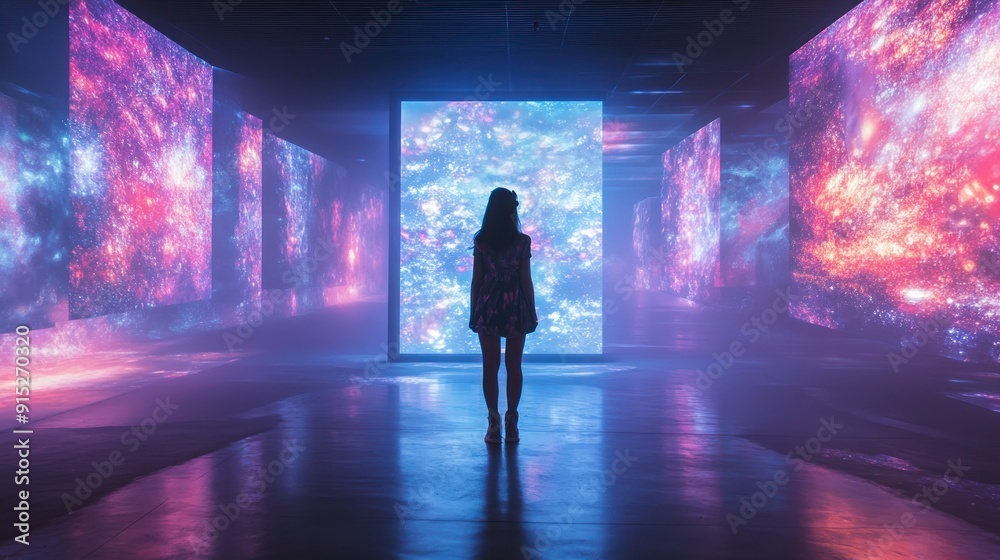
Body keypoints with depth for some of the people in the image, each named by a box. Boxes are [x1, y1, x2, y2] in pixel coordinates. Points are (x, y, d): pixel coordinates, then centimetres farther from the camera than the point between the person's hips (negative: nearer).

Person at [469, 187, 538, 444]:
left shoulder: (481, 241, -2)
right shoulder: (522, 241, -6)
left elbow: (476, 280, 0)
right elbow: (526, 280, -5)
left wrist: (474, 311, 10)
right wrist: (532, 311, 5)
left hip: (488, 306, 1)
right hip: (515, 306, -1)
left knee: (490, 367, 6)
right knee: (514, 367, 9)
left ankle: (494, 425, 8)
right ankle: (511, 423, 12)